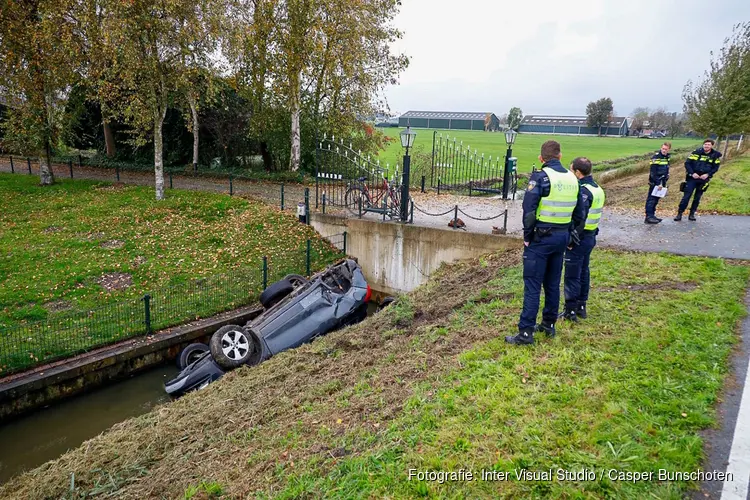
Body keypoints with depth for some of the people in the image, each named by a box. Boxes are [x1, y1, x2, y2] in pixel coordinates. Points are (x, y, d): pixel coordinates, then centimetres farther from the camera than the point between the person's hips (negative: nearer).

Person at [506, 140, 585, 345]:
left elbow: (529, 210, -17)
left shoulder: (540, 177, -12)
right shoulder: (572, 178, 7)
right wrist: (569, 235, 18)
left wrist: (527, 236, -7)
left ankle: (526, 332, -2)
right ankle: (549, 324, 28)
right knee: (553, 283, 17)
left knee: (532, 285, -3)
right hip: (562, 237, 6)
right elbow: (579, 213, 12)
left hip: (541, 237, -6)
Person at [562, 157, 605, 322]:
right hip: (590, 237, 10)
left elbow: (580, 218, -24)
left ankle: (570, 310, 4)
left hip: (580, 238, -10)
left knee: (572, 276, -2)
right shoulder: (597, 189, 11)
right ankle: (581, 307, 26)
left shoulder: (584, 191, -19)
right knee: (583, 272, 17)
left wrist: (571, 240, -20)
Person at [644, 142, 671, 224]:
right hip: (654, 183, -8)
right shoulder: (656, 158, -14)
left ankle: (652, 215, 18)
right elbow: (653, 173, -17)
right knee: (651, 199, -8)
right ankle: (648, 217, -9)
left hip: (661, 182, 8)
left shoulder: (666, 157, 11)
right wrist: (658, 183, -19)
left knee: (656, 200, 12)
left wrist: (665, 182, 17)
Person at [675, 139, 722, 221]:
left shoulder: (715, 155, 1)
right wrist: (692, 173, -15)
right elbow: (687, 163, -4)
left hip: (703, 179, 2)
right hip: (692, 178, -2)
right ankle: (679, 214, -2)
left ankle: (692, 214, 18)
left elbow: (716, 167, 6)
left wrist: (708, 174, -10)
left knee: (697, 198, 9)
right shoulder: (696, 152, -5)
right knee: (686, 196, -6)